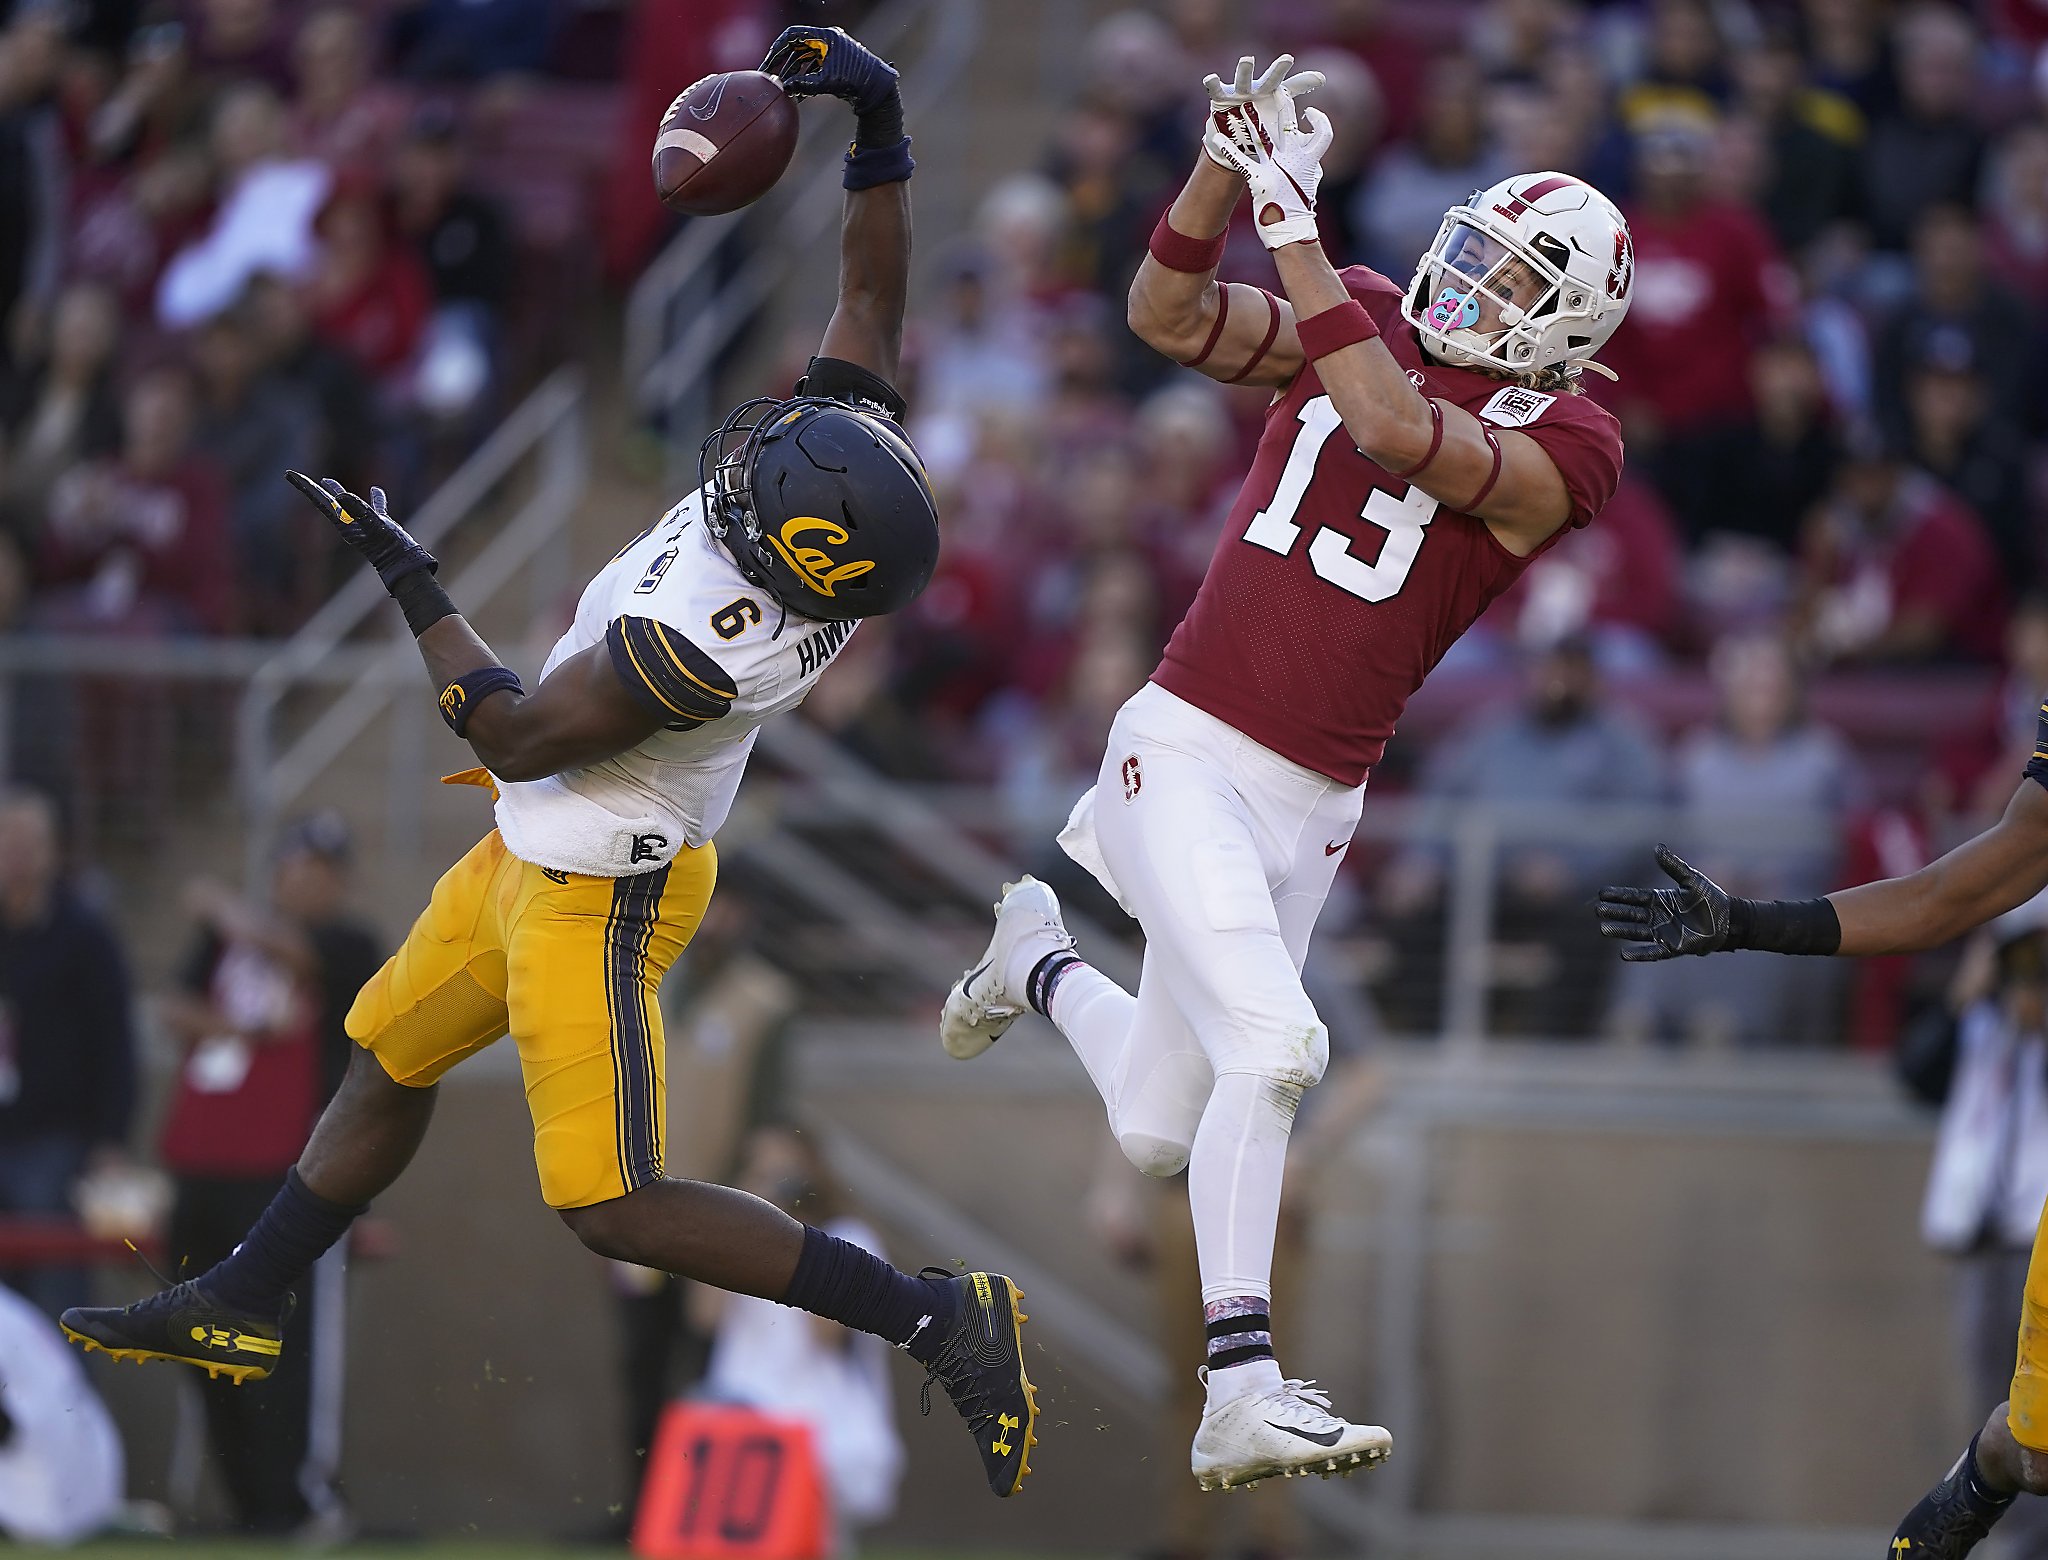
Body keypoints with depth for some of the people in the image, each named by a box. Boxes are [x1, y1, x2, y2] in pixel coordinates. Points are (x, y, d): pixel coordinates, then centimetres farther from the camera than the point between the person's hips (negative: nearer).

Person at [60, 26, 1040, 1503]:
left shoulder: (701, 645, -38)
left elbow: (516, 735, -24)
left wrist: (412, 582, -15)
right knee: (391, 1058, 22)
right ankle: (238, 1308, 37)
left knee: (616, 1209, -7)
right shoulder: (861, 446, -18)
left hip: (594, 894, -10)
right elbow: (874, 294, -2)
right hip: (536, 859, 10)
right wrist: (881, 124, -5)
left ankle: (935, 1318, -7)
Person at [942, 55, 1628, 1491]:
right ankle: (1241, 1399, -20)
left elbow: (1400, 435, -26)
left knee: (1161, 1133, 11)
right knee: (1271, 1048, -21)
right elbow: (1169, 316, -6)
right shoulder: (1369, 321, 4)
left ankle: (1043, 962, 44)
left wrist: (1295, 227, -27)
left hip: (1307, 806, 1)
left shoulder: (1558, 446, -8)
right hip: (1186, 746, -1)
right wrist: (1228, 167, -21)